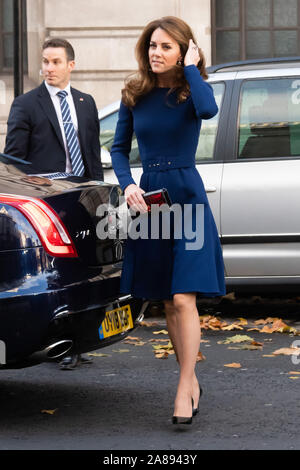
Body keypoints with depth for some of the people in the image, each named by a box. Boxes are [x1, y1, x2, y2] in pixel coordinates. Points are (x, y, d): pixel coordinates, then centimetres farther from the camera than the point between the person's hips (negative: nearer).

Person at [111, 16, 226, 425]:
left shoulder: (191, 90, -4)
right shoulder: (135, 95, 6)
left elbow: (209, 109, -29)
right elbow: (119, 148, 12)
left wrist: (191, 68, -16)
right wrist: (128, 185, -5)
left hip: (187, 198, -4)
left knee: (183, 299, -12)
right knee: (167, 303, 9)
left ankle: (184, 390, -9)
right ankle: (191, 381, 21)